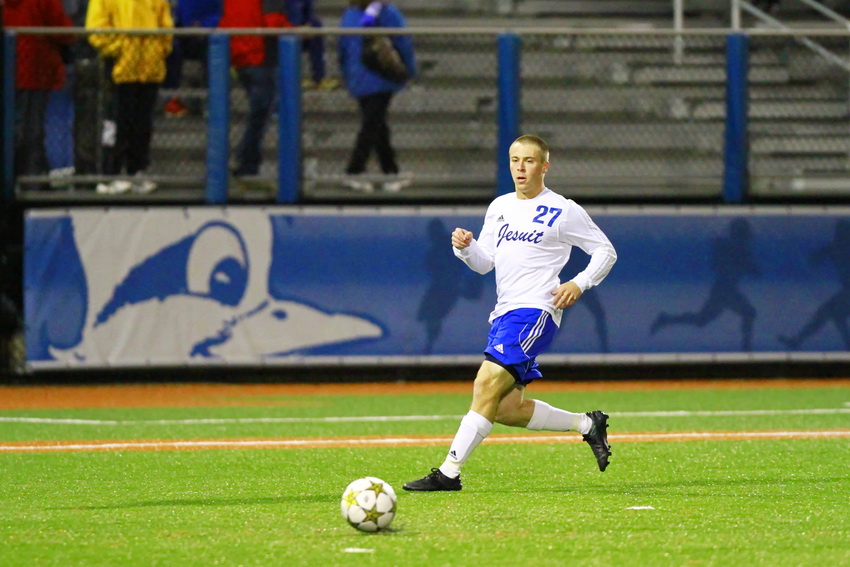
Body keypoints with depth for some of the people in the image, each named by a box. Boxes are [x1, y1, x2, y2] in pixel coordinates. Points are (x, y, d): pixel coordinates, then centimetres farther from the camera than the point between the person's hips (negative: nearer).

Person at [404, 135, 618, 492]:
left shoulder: (563, 211, -1)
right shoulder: (500, 207, 17)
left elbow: (605, 251, 6)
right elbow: (485, 263, 17)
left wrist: (579, 284, -9)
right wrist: (465, 247, -5)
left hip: (534, 311, -8)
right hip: (504, 314, 8)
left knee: (487, 386, -21)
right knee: (506, 409, 6)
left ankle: (448, 473, -23)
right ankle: (587, 424, 24)